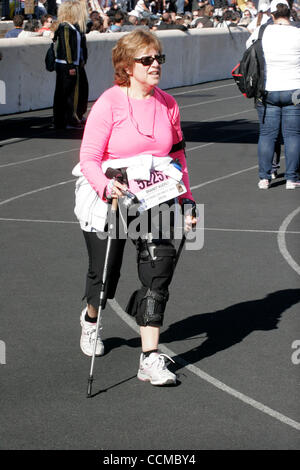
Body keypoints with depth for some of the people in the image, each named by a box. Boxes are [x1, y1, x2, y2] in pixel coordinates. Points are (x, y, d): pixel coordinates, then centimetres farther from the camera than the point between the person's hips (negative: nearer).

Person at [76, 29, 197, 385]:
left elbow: (177, 154, 16)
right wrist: (107, 186, -30)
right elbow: (89, 159, -13)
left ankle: (150, 358, -15)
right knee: (104, 278, 10)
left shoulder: (167, 104, 3)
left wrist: (186, 199, 13)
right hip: (108, 200, -3)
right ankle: (91, 317, 48)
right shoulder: (109, 103, -11)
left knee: (160, 262, -17)